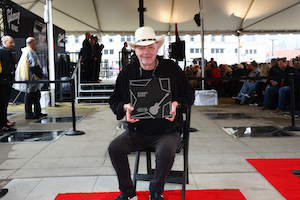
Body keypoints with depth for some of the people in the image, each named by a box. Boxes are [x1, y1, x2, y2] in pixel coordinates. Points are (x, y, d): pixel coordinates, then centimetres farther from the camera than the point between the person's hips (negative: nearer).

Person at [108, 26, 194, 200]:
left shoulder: (172, 69, 0)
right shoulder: (127, 72, 3)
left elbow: (189, 94, 8)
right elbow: (114, 100, 11)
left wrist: (176, 104, -13)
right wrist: (125, 107, -12)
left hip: (167, 131, -2)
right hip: (137, 131, 3)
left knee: (166, 152, -32)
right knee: (115, 148, -18)